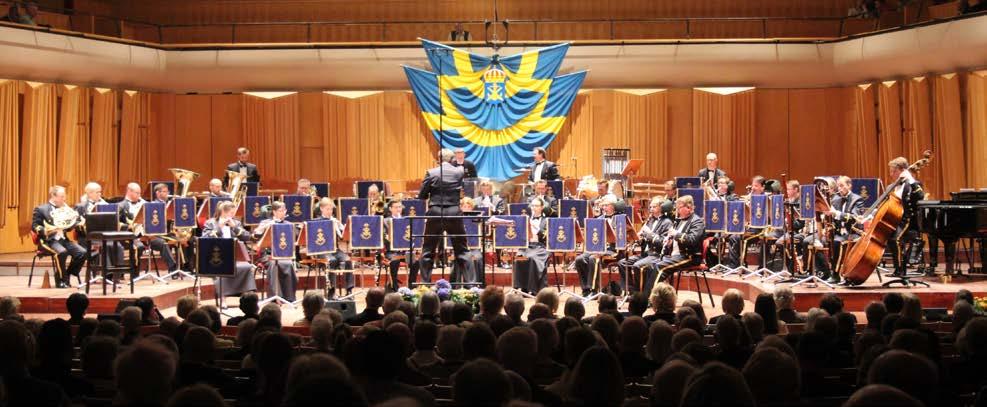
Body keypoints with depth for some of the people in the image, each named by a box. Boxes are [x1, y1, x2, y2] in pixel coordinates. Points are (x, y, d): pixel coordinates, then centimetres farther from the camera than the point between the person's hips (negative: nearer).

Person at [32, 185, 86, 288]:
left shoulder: (64, 209, 18)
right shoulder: (41, 209, 0)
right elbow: (34, 226, -7)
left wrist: (78, 222, 2)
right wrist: (45, 230, -25)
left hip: (63, 239, 6)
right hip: (48, 240, -6)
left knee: (82, 252, -17)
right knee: (62, 252, -37)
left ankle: (67, 275, -1)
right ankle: (60, 280, -19)